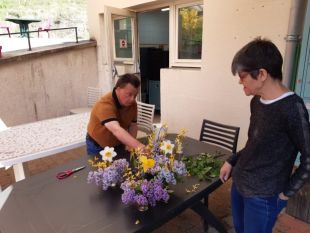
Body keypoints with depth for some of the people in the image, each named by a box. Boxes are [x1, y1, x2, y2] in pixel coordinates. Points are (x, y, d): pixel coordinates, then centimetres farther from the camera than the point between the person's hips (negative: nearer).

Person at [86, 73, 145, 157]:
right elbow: (116, 130, -48)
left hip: (118, 145, 5)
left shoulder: (132, 104, -14)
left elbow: (133, 126, -4)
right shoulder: (105, 105, -34)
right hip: (98, 147, -5)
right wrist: (139, 146, -59)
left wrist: (131, 145, -20)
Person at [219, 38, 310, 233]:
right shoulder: (257, 102, 1)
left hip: (263, 196, -7)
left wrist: (286, 192, -10)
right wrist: (231, 162, 9)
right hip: (239, 184, 7)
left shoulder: (291, 107, -22)